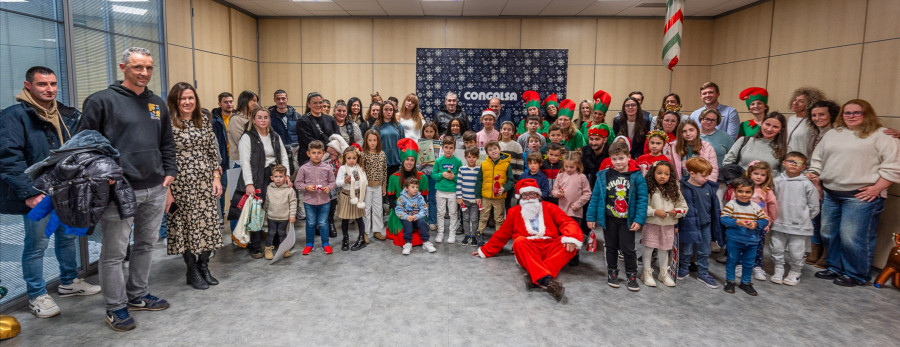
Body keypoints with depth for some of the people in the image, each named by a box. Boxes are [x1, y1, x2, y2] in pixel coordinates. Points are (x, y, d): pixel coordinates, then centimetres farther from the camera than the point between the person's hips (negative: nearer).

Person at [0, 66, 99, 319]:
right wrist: (29, 192, -22)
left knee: (67, 237, 17)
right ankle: (36, 295, 18)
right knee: (37, 244, 4)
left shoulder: (67, 115, 8)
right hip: (38, 193, -6)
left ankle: (69, 282, 34)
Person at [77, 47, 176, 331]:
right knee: (114, 252, 3)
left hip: (155, 190, 6)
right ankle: (116, 307, 16)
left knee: (146, 245, 16)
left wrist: (170, 172, 8)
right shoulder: (102, 101, -5)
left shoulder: (158, 104, 13)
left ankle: (138, 295, 31)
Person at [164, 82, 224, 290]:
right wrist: (167, 189, -11)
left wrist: (216, 177, 4)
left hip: (205, 181, 4)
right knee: (187, 224, 4)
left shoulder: (205, 120, 8)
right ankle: (192, 271, 19)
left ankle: (203, 266, 22)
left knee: (210, 223, 5)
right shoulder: (169, 124, -6)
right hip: (181, 183, -4)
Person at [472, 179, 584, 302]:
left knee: (569, 244, -27)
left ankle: (536, 277, -42)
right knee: (519, 241, -33)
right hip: (527, 251, -1)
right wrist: (485, 251, 25)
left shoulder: (549, 208, 14)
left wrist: (571, 237, -18)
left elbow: (568, 222, 3)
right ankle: (545, 279, -52)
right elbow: (502, 234, 22)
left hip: (550, 248, 1)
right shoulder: (514, 212, 15)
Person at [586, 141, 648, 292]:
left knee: (628, 248, 5)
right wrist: (591, 217, -1)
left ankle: (631, 275, 21)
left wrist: (638, 220, -13)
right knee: (611, 247, 15)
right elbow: (595, 197, 0)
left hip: (627, 220, -1)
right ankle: (612, 272, 30)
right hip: (609, 219, 2)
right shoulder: (603, 176, -3)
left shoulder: (637, 177, -7)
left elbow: (642, 200, -7)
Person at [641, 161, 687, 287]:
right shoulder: (648, 189, -10)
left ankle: (664, 273, 30)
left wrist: (676, 212, -11)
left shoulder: (674, 190, 3)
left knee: (664, 249, 15)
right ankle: (647, 273, 18)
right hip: (651, 224, -3)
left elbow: (684, 206, 8)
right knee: (649, 248, 2)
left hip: (668, 225, 3)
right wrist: (655, 212, -20)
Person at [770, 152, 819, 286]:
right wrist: (774, 217, 6)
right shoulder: (777, 181, 2)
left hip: (799, 226, -2)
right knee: (776, 249, 10)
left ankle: (795, 273, 25)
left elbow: (814, 207, 1)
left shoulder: (806, 184, -5)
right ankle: (778, 271, 27)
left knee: (797, 252, 5)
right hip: (779, 224, 3)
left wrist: (804, 219, 3)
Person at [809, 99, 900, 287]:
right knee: (829, 234, 12)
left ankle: (856, 274, 10)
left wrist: (877, 188, -13)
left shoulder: (881, 135, -1)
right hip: (831, 194, 6)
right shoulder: (832, 134, 17)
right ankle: (835, 268, 27)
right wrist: (814, 177, 11)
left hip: (861, 196, -6)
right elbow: (817, 159, 22)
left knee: (853, 237, -7)